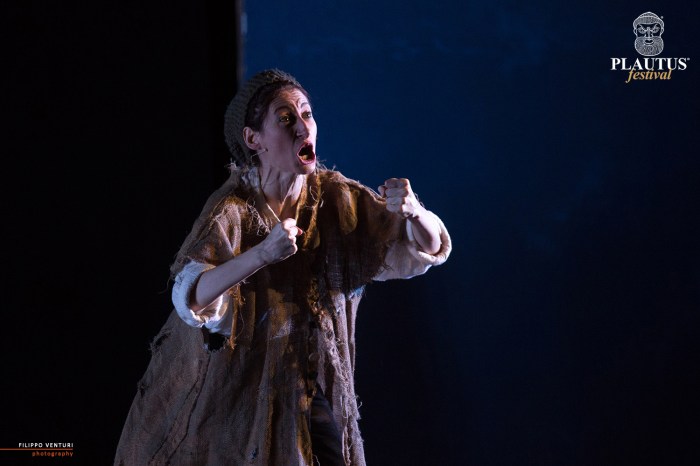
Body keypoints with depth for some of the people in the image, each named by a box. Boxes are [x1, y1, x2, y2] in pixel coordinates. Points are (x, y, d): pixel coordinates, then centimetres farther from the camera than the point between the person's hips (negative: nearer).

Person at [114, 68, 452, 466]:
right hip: (232, 391, -3)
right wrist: (262, 253, -48)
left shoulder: (338, 199, -6)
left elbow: (430, 248, -7)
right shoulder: (232, 210, -17)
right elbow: (191, 298, -32)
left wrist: (411, 211, -29)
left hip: (308, 393, 3)